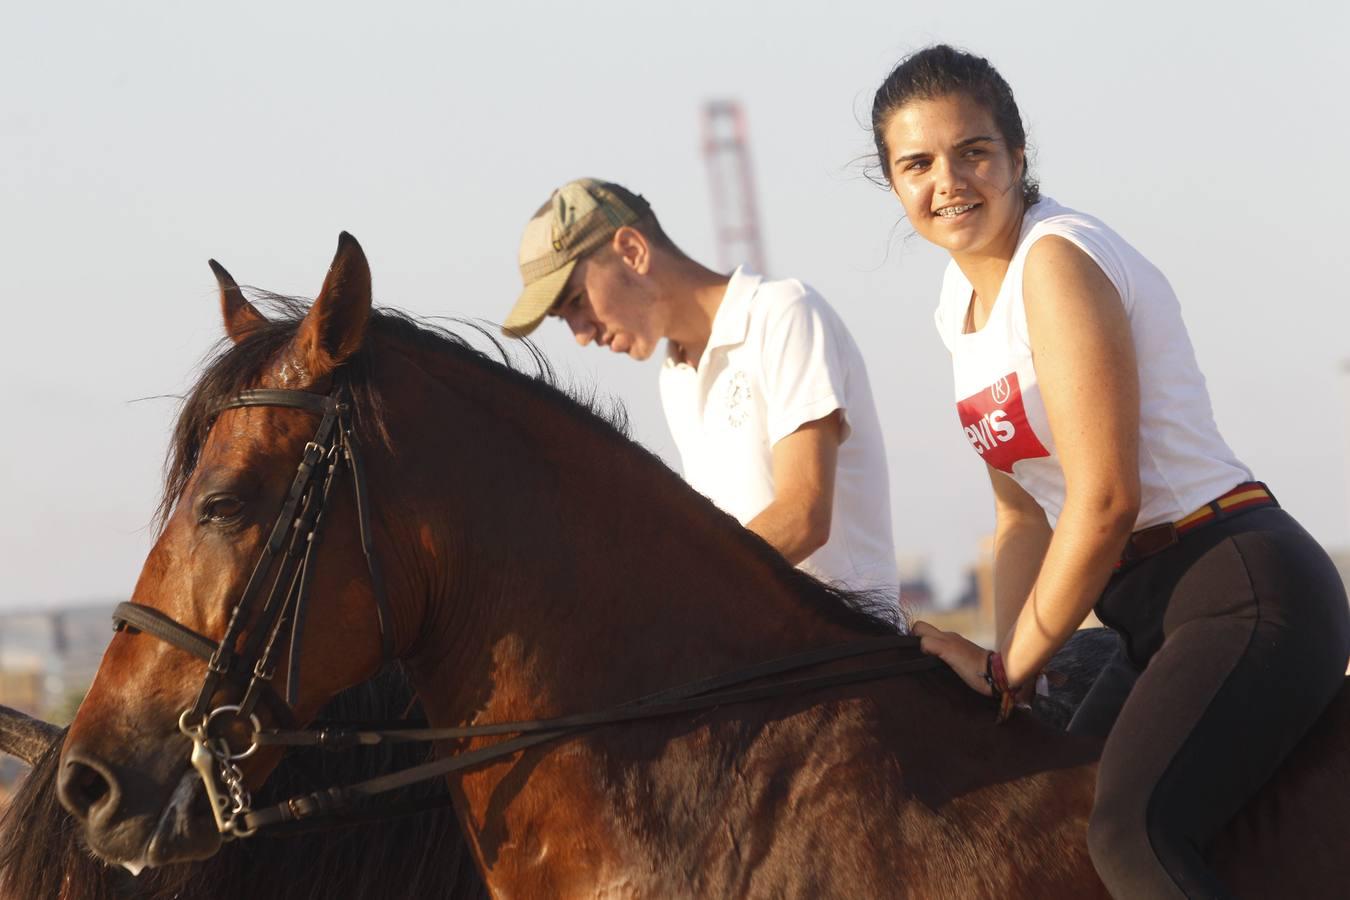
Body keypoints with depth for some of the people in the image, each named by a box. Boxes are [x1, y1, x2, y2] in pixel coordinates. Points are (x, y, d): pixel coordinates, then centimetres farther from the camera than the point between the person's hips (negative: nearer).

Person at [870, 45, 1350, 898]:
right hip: (1156, 620, 10)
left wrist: (1009, 668, -10)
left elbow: (1104, 501, -18)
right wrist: (1008, 662, 5)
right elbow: (1024, 510, 19)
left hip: (1243, 592, -10)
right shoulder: (962, 304, 14)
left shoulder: (1058, 260, -14)